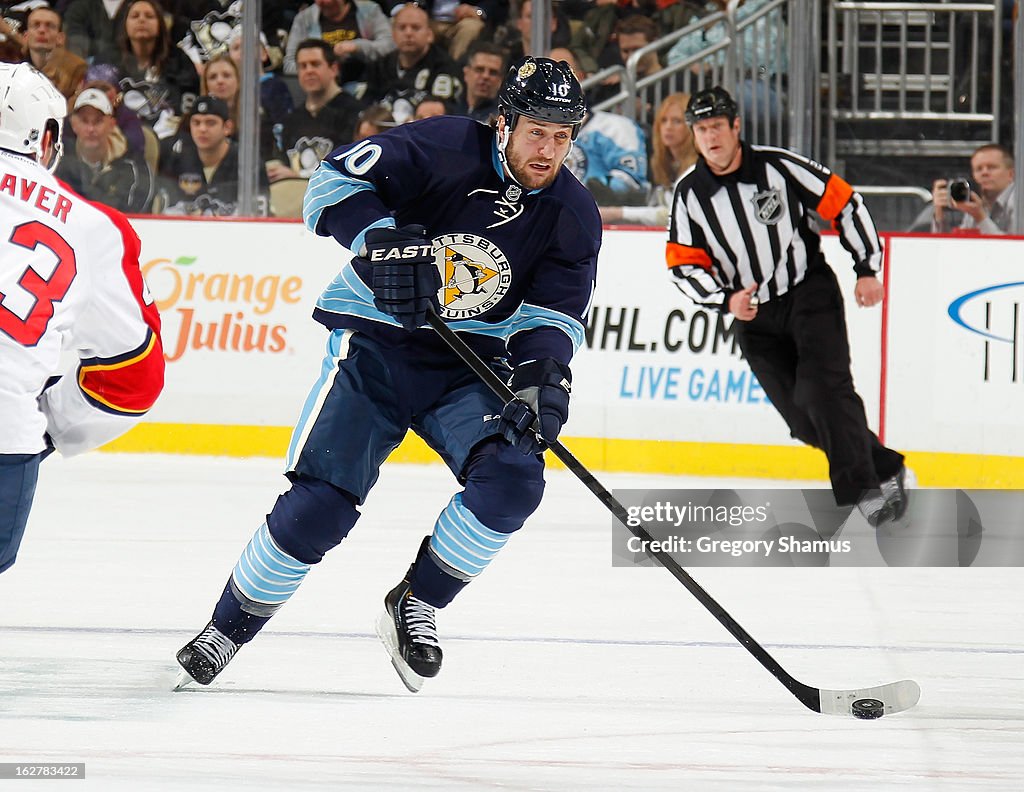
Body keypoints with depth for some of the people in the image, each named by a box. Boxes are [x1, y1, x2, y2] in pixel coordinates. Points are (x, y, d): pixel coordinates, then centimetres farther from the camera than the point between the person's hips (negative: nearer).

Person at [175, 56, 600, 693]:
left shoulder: (574, 216, -3)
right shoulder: (445, 149, -15)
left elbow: (553, 310, -6)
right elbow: (336, 180, -19)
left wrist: (541, 372, -26)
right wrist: (380, 241, -35)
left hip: (469, 365, 4)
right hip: (377, 346, -4)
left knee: (513, 479, -21)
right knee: (320, 503, -14)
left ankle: (416, 604, 1)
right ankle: (230, 627, 8)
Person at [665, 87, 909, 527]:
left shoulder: (779, 168, -13)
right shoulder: (689, 194, -4)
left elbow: (844, 203, -5)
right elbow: (684, 266, -2)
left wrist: (867, 270, -6)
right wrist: (727, 299, -19)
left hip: (810, 293, -4)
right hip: (754, 315, 4)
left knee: (822, 389, -22)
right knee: (803, 419, -2)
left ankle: (864, 489, -17)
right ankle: (885, 469, 14)